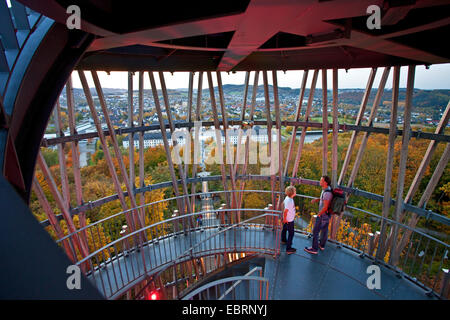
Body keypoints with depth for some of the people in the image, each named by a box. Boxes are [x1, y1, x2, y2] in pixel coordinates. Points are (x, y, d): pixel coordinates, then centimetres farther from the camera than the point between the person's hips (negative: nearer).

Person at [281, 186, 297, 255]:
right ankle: (288, 249, 8)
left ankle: (283, 240, 51)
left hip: (287, 219, 9)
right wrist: (285, 219, -19)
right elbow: (285, 211, -32)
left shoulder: (287, 198, -4)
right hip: (289, 220, -9)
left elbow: (283, 203, 15)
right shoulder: (289, 201, -32)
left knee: (284, 229, 28)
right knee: (291, 233, 1)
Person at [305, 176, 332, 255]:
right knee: (324, 230, 23)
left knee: (315, 231, 3)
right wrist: (316, 200, 3)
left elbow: (325, 207, -28)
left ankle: (314, 249, 15)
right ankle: (322, 245, 41)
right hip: (327, 214, 9)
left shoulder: (327, 193, -31)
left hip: (323, 215, -9)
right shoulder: (326, 189, -1)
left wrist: (319, 214, -14)